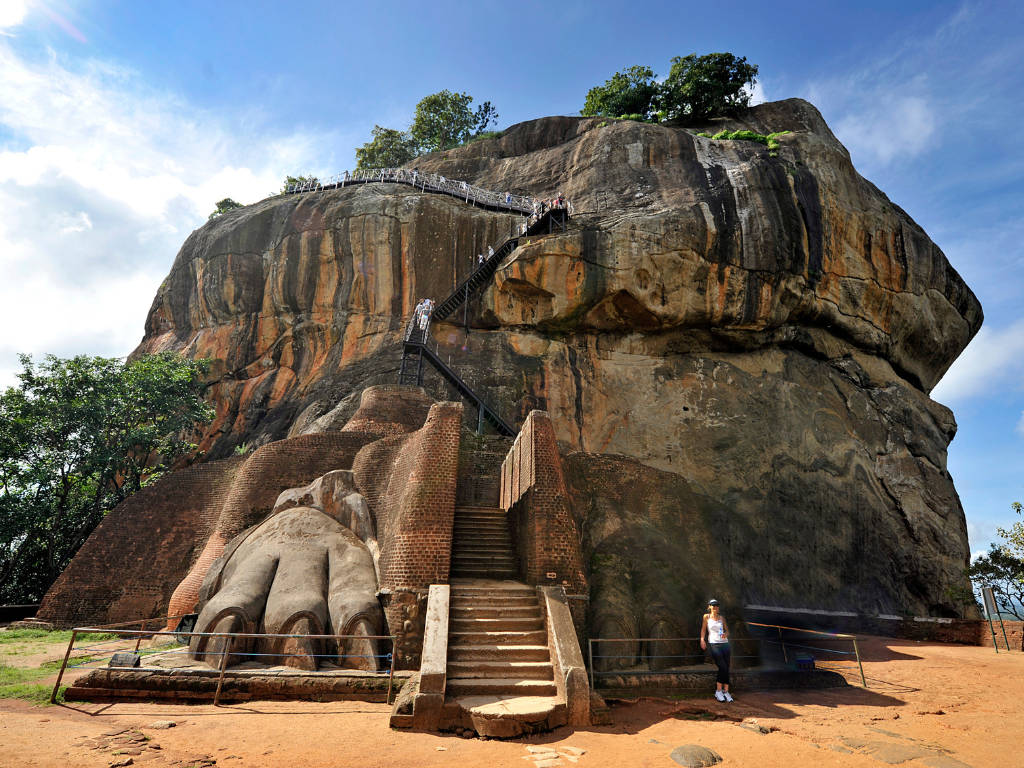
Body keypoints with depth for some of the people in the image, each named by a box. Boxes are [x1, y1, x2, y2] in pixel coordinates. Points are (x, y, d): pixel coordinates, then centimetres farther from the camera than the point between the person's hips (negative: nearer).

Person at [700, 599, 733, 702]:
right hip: (713, 644, -3)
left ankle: (726, 691, 6)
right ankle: (718, 691, -1)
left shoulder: (722, 618, 11)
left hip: (724, 643, 3)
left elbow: (727, 631, 15)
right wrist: (702, 640, -5)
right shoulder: (706, 617, 5)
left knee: (726, 668, -2)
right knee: (723, 667, -14)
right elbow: (703, 629, 7)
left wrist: (725, 634, -6)